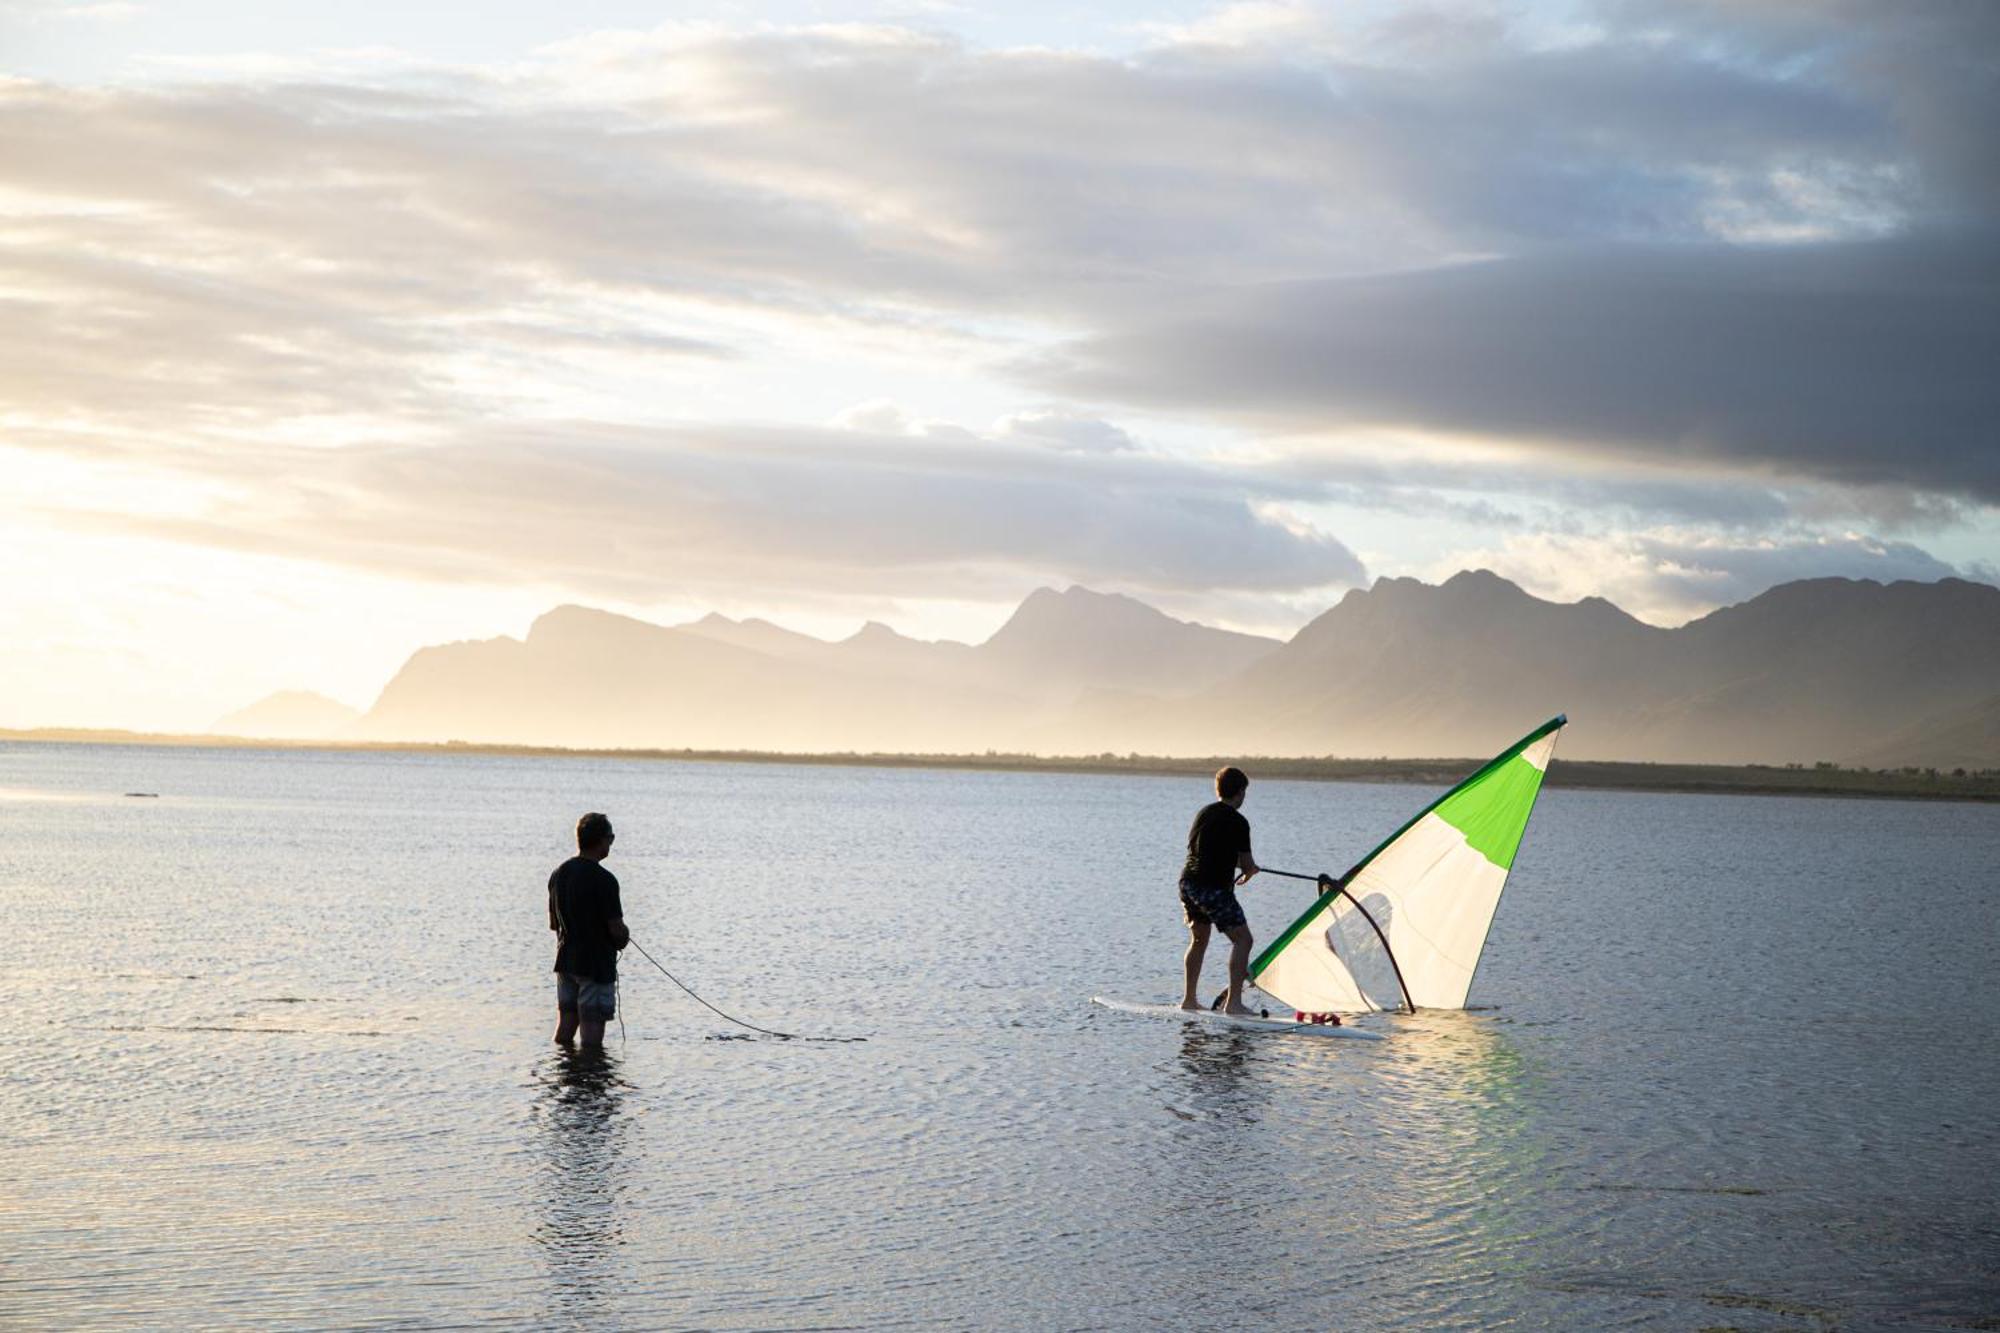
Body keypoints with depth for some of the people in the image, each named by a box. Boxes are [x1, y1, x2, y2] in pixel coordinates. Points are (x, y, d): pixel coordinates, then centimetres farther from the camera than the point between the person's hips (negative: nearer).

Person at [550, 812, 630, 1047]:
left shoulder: (559, 873, 6)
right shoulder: (604, 880, -18)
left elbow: (553, 924, 13)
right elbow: (617, 929, -19)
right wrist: (623, 938, 3)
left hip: (566, 961, 7)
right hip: (597, 965, -7)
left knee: (566, 1023, 14)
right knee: (593, 1027, -2)